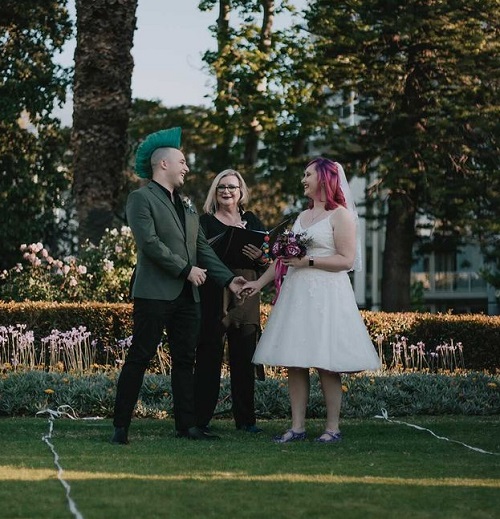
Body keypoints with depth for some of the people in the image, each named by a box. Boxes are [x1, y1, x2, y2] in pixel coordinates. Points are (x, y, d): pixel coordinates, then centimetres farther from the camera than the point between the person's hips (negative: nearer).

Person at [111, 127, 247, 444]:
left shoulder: (187, 206, 20)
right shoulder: (142, 199, -4)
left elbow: (203, 247, 17)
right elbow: (150, 242, -16)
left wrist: (227, 279, 5)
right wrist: (187, 269, -14)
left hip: (187, 296, 8)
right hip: (155, 294, -7)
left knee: (185, 361, 8)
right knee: (139, 359, -5)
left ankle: (187, 425, 12)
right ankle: (121, 426, -2)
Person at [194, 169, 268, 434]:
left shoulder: (252, 221, 14)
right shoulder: (205, 221, 4)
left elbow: (268, 258, 9)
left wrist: (259, 256, -13)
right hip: (213, 295, -3)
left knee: (244, 358, 3)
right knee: (208, 357, -3)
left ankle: (245, 419, 9)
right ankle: (201, 417, 0)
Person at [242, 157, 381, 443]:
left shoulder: (340, 215, -3)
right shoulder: (302, 216, 19)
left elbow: (346, 260, -11)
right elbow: (284, 258, 20)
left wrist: (308, 261, -15)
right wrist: (259, 283, 15)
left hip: (326, 295, -7)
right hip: (296, 293, 7)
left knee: (326, 365, -6)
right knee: (295, 363, 2)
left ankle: (333, 428, 0)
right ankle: (297, 426, 5)